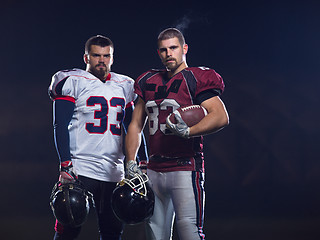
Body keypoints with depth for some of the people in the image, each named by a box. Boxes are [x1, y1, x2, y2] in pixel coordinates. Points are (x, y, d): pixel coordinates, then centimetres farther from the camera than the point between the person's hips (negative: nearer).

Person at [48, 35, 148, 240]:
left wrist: (144, 162, 12)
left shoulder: (125, 86, 15)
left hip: (114, 172, 5)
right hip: (80, 168, -5)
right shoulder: (72, 82, -1)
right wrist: (66, 165, -16)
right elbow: (61, 126, -7)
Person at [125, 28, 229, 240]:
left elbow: (221, 117, -16)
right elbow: (136, 125, 19)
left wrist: (188, 132, -27)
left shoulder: (196, 79, -4)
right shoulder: (149, 82, 16)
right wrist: (131, 163, 9)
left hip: (185, 168, -7)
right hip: (154, 170, 7)